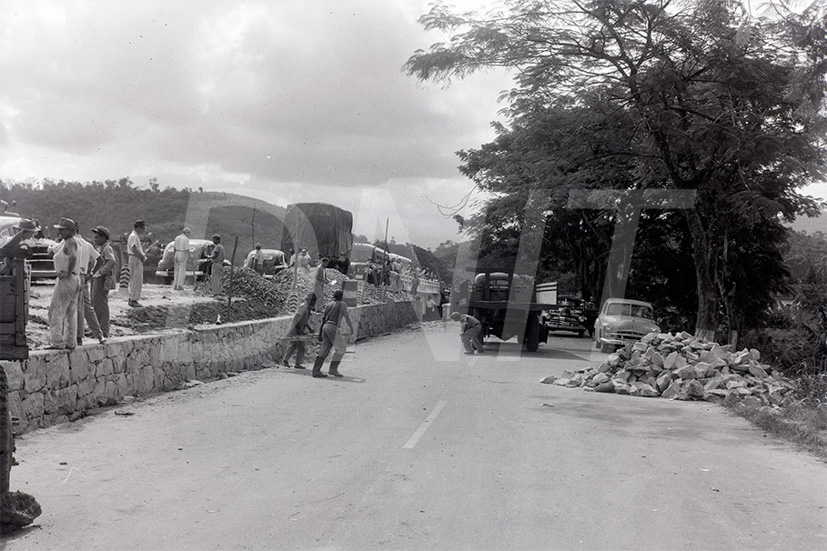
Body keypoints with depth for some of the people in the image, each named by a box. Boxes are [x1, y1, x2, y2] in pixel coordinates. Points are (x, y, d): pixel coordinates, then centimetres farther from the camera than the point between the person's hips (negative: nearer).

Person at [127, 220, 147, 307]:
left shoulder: (136, 236, 18)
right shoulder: (133, 236, -14)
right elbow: (134, 249, -22)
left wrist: (143, 256, 7)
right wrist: (142, 257, -14)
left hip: (138, 259, 11)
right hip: (135, 259, -11)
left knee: (134, 280, 15)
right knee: (137, 280, -9)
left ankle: (132, 299, 21)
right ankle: (133, 300, -6)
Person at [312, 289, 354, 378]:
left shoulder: (328, 305, 19)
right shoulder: (342, 305, 1)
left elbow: (323, 318, 18)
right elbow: (347, 317, -2)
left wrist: (320, 332, 20)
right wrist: (351, 328, 10)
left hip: (325, 327, 7)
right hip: (333, 328, -7)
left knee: (325, 350, 7)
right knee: (341, 349, 1)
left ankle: (316, 371, 1)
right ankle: (333, 369, -7)